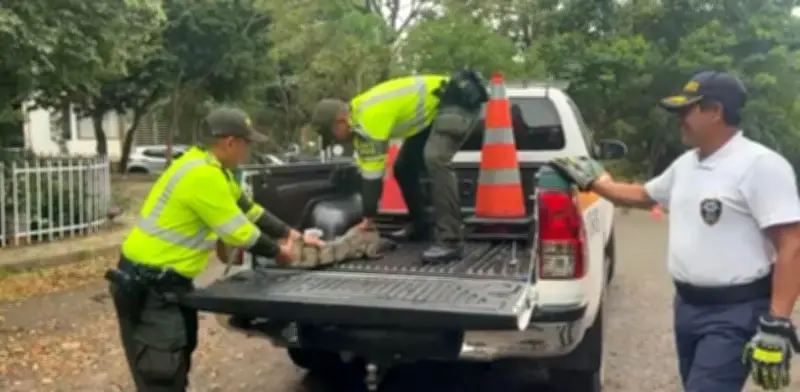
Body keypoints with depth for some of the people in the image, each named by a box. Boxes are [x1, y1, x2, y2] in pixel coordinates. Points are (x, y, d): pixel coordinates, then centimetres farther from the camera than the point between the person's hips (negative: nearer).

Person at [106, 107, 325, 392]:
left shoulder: (210, 167, 8)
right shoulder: (203, 175, -25)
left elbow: (248, 209, 16)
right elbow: (238, 232, -20)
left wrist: (291, 234, 12)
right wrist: (277, 251, -4)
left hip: (166, 278, 11)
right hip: (146, 285, -11)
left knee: (178, 364, 21)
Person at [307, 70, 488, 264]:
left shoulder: (371, 116, -28)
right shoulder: (359, 116, 1)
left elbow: (373, 172, -24)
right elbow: (367, 170, 4)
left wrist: (368, 218, -15)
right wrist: (367, 218, 3)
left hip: (459, 102, -10)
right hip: (433, 110, 10)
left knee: (434, 160, -30)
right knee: (403, 168, 10)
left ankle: (450, 241, -29)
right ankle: (419, 227, 25)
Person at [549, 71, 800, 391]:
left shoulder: (760, 165, -15)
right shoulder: (685, 164, 10)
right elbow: (643, 196, 28)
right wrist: (591, 181, 24)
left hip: (734, 314, -8)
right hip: (687, 305, 8)